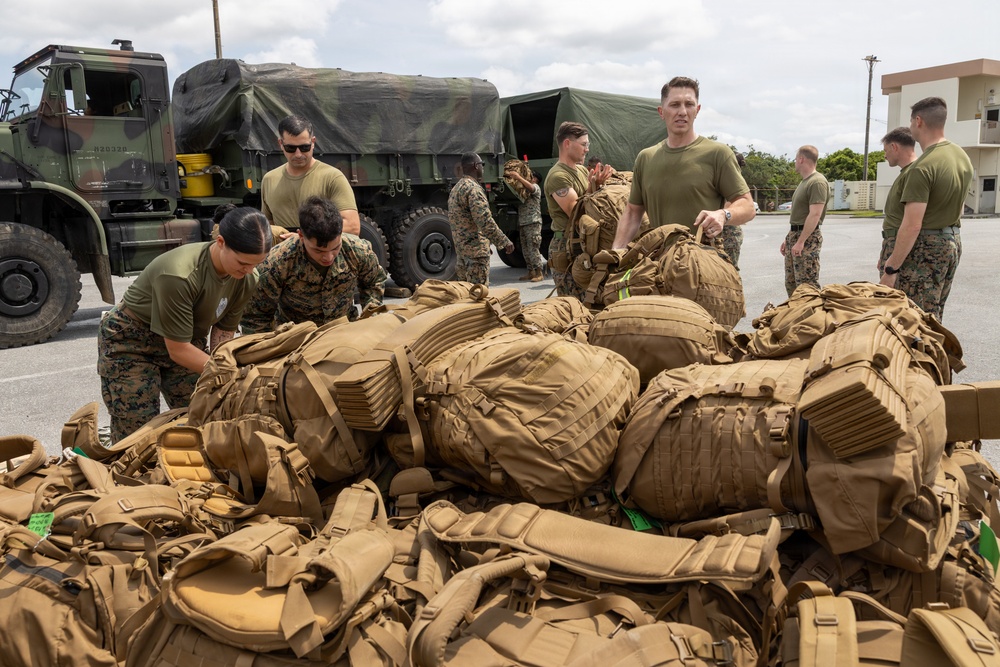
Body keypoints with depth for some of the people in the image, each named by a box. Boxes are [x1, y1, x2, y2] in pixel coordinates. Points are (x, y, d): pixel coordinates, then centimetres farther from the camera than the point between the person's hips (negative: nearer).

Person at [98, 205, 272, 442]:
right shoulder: (179, 275, -36)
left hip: (187, 342, 6)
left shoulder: (246, 280, -16)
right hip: (130, 343, -6)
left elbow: (223, 332, -8)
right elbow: (178, 350, -29)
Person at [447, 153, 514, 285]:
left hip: (460, 247, 10)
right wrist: (505, 242, -17)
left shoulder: (455, 189, 18)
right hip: (476, 249, -10)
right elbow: (485, 221, -22)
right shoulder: (473, 189, -14)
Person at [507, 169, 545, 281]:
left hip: (533, 223, -8)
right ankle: (530, 272, 13)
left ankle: (538, 273, -10)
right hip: (522, 223, 8)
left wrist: (518, 177, -23)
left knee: (533, 249, -11)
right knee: (525, 250, 8)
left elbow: (530, 187, -22)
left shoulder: (535, 187, 1)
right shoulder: (523, 189, 27)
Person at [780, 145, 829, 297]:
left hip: (808, 238, -10)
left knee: (807, 286, -10)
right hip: (795, 235, 10)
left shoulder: (817, 182, -14)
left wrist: (800, 241, -24)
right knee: (791, 284, 12)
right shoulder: (804, 182, 19)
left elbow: (815, 215, -22)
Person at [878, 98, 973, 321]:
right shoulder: (962, 157, 9)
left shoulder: (922, 167, -21)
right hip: (953, 243, 9)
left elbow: (912, 226, -23)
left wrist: (891, 269, -19)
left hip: (925, 247, -9)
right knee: (934, 316, 16)